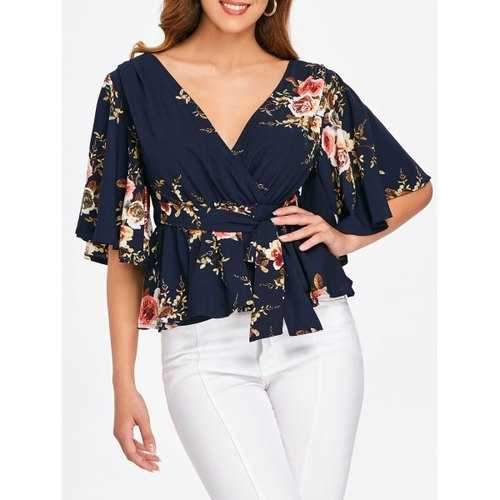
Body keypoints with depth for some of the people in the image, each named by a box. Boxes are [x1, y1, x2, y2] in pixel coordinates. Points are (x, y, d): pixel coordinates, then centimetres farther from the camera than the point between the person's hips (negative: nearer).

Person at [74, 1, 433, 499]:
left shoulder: (315, 89, 5)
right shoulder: (135, 84, 2)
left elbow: (415, 187, 19)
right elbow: (123, 246, 3)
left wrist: (344, 237, 2)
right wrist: (124, 382, 1)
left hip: (314, 335, 2)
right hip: (205, 349, -1)